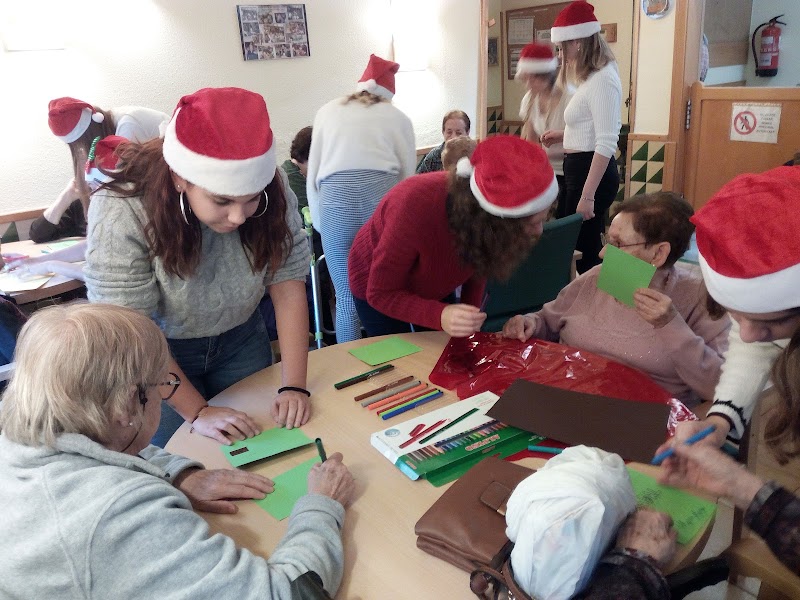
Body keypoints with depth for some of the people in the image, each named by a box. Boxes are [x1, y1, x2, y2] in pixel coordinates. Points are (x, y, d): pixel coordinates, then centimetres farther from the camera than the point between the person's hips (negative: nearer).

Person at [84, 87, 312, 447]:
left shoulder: (271, 189, -22)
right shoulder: (120, 215, -31)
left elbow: (287, 284, -18)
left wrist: (295, 386, -22)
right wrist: (198, 412, -25)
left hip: (242, 339, 3)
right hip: (160, 354, -3)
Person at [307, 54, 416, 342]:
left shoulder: (327, 111, 22)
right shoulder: (397, 117, 18)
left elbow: (313, 173, 16)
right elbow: (409, 175, 13)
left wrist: (318, 222, 22)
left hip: (335, 203, 1)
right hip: (384, 201, 0)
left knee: (346, 298, 10)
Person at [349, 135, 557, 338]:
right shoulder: (416, 210, -41)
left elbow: (478, 266, -7)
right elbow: (381, 295, -31)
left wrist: (470, 323, -19)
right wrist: (440, 316, -46)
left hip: (434, 286, 4)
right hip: (378, 287, -4)